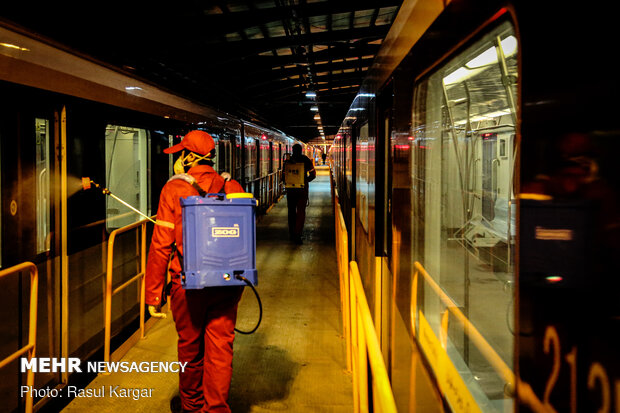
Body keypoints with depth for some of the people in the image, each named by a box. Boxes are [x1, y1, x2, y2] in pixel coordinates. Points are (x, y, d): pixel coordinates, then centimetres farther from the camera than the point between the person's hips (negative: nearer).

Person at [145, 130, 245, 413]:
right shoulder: (232, 189, 0)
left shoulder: (174, 190, -7)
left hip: (188, 285, -2)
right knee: (220, 349, 8)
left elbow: (161, 246, -8)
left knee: (190, 348, 15)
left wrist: (153, 294, -4)